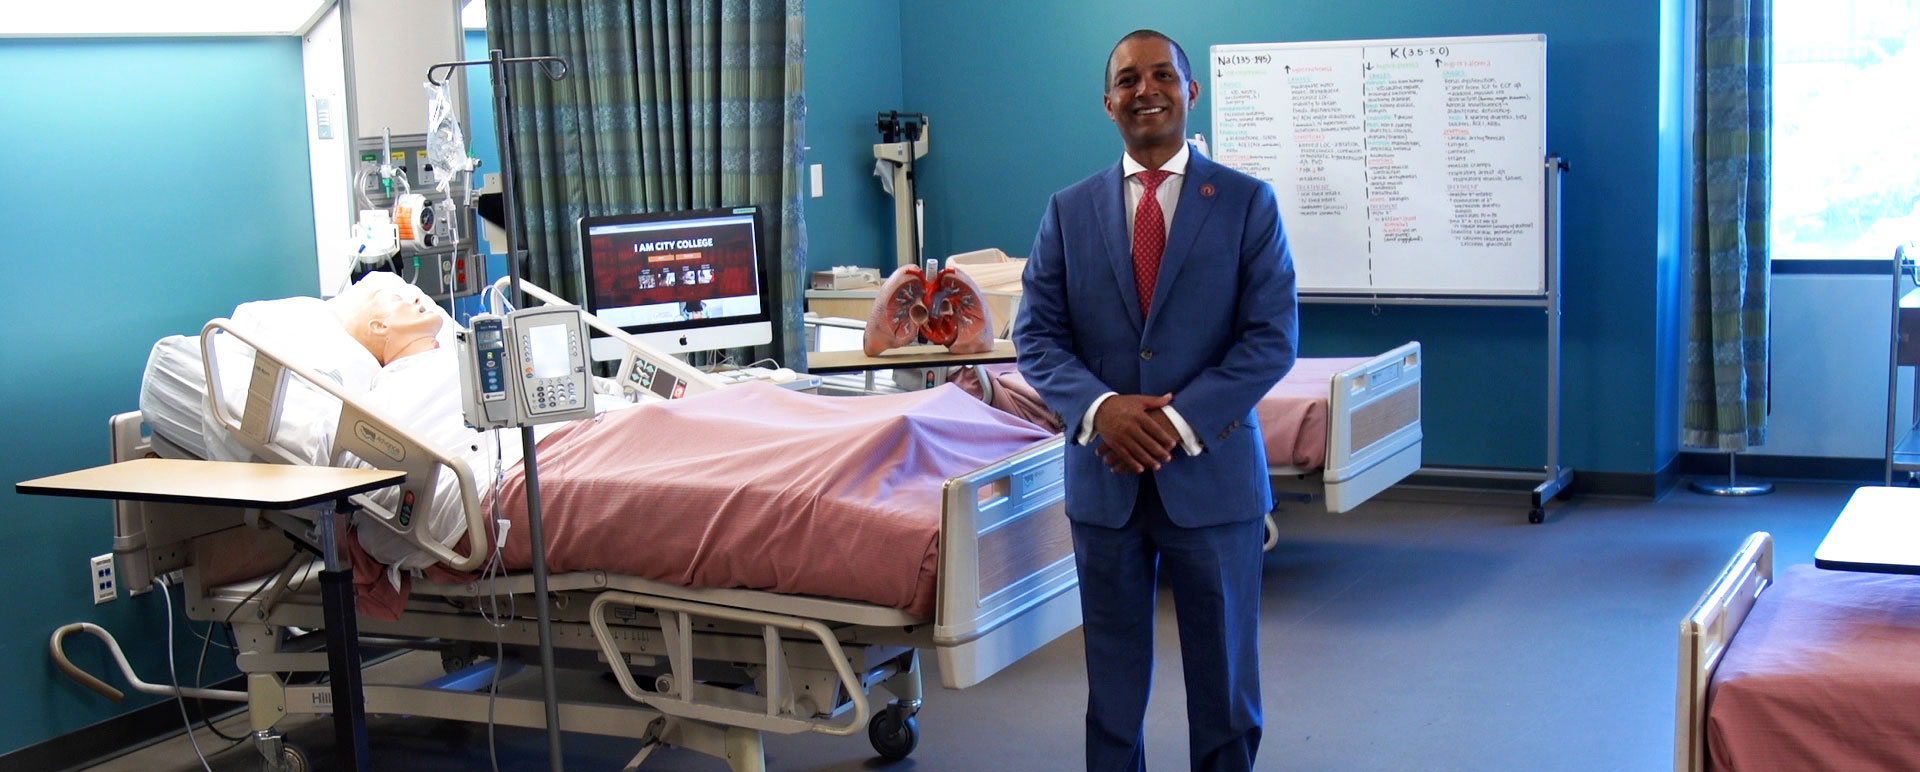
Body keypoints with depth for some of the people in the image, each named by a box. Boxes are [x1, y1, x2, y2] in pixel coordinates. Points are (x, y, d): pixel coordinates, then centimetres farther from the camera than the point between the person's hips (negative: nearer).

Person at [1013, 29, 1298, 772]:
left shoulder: (1247, 202, -1)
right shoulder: (1069, 210, 6)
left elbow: (1271, 338, -7)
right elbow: (1037, 336, 2)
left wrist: (1180, 421, -17)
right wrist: (1099, 406, -17)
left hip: (1212, 473, -2)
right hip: (1104, 477, 2)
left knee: (1224, 674, 9)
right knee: (1112, 680, 12)